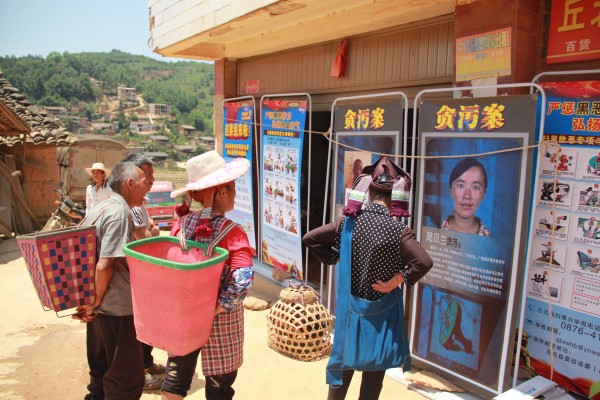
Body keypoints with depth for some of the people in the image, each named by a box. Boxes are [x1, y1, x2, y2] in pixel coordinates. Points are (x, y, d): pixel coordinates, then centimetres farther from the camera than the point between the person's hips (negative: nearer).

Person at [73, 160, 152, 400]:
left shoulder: (100, 208, 10)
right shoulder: (120, 212, -18)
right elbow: (105, 265, -25)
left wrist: (92, 303, 13)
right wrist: (96, 303, -11)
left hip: (101, 308, 9)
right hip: (118, 308, -9)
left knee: (102, 370, 22)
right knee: (127, 379, 3)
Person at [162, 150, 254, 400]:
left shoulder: (183, 222, -7)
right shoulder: (231, 232, -21)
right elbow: (243, 278, -32)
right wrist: (218, 309, -22)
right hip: (220, 322, -4)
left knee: (176, 375, 24)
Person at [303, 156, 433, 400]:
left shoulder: (348, 221, -8)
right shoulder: (398, 229, -19)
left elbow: (309, 239, -5)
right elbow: (424, 262, -30)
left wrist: (333, 260, 1)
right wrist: (396, 281, -18)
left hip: (349, 305, 4)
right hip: (381, 310, -3)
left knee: (344, 361, 23)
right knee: (374, 368, 16)